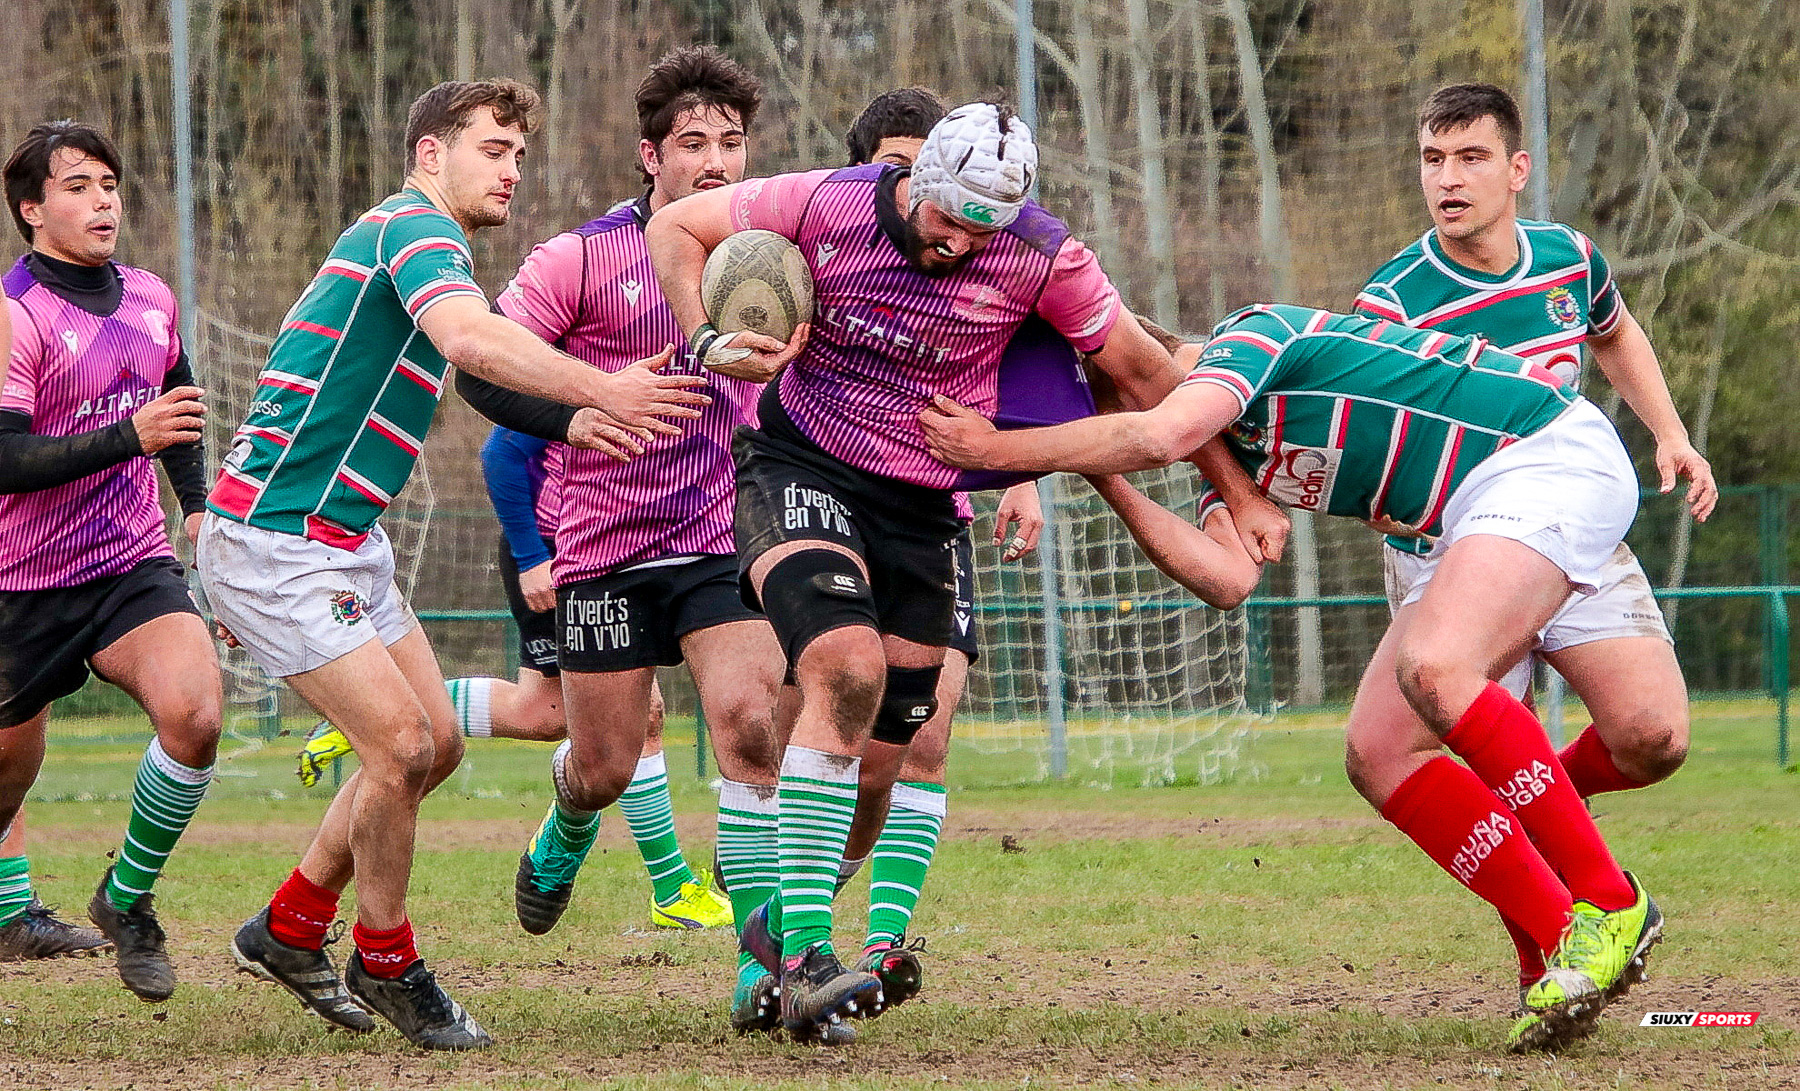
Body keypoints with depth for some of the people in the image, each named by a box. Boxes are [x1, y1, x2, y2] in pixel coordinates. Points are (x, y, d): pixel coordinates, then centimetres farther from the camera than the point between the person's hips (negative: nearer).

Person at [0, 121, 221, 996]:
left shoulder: (152, 299, 6)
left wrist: (198, 504, 19)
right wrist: (130, 437, -33)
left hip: (136, 565, 4)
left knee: (193, 713, -22)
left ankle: (127, 900, -2)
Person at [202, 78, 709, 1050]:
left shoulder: (405, 236, 19)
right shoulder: (415, 226, -14)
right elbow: (469, 337, -35)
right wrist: (599, 391, -42)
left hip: (342, 541, 11)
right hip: (276, 539, -11)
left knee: (434, 742, 10)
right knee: (401, 742, -15)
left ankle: (289, 930, 23)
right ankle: (386, 963, 4)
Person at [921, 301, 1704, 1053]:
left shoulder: (1250, 335, -11)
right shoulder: (1231, 446, 16)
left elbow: (1159, 435, -30)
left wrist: (1000, 450, -20)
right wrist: (1076, 483, 1)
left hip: (1552, 453, -10)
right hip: (1479, 508, 10)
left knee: (1433, 671, -32)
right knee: (1381, 754, -3)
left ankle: (1610, 906, -22)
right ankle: (1572, 946, -5)